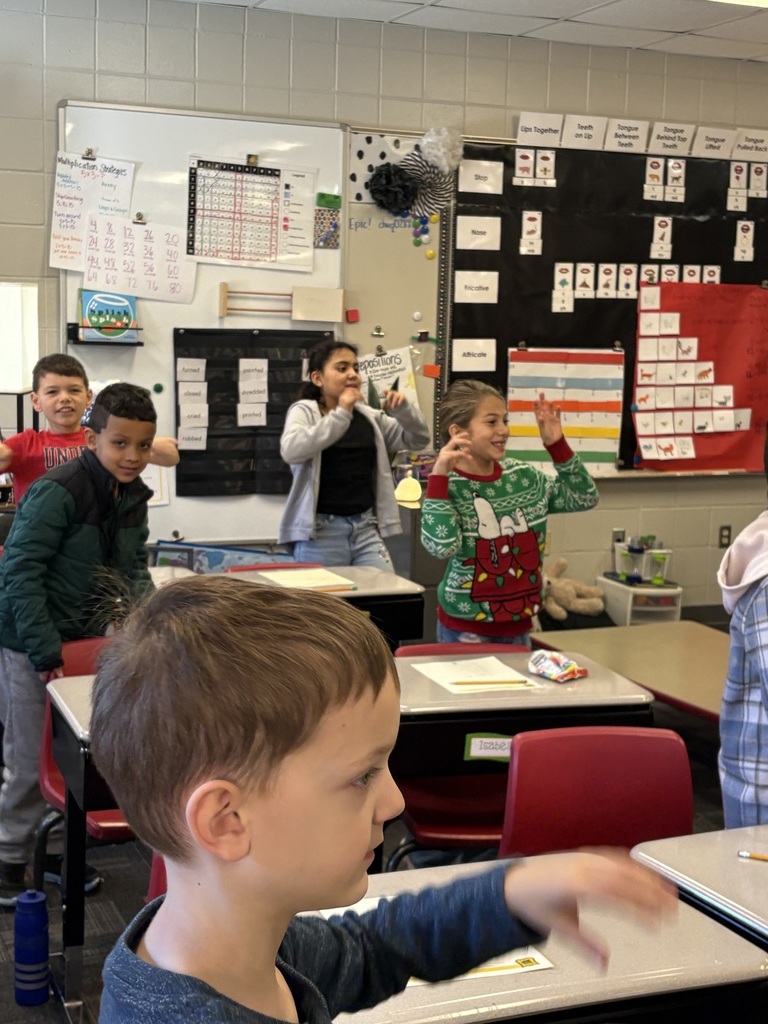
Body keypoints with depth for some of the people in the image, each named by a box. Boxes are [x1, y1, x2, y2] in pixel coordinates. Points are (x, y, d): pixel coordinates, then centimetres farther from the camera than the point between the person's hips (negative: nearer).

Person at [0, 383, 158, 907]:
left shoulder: (132, 497, 2)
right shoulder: (57, 492, -22)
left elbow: (134, 568, 13)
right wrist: (47, 651, -26)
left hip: (90, 639, 7)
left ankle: (59, 845, 32)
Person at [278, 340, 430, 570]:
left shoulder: (369, 416, 12)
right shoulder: (304, 411, -2)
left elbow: (418, 439, 14)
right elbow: (291, 450, -22)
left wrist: (403, 409, -6)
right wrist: (341, 414, -25)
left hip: (366, 527, 4)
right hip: (322, 530, -4)